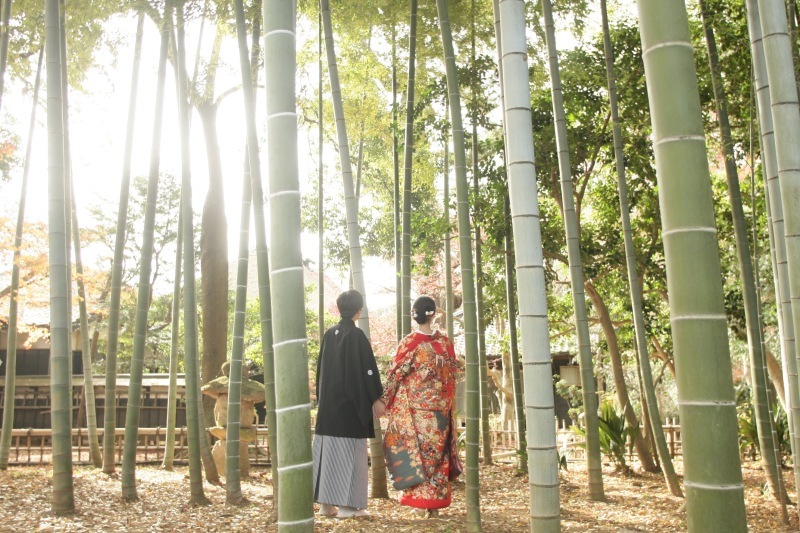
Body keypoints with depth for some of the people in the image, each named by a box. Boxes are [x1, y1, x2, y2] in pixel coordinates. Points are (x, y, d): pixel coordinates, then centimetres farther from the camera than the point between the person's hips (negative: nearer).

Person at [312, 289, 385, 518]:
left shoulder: (329, 334, 8)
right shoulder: (356, 335, -12)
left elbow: (321, 369, 14)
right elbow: (366, 369, -13)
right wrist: (375, 399, -7)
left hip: (329, 401, 6)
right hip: (351, 402, -6)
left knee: (328, 448, 9)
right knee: (350, 450, -1)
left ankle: (326, 503, 13)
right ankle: (347, 504, 2)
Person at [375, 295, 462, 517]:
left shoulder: (410, 342, -10)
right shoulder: (444, 342, -1)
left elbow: (396, 374, -6)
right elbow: (452, 373, 7)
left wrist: (385, 401, 5)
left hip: (415, 406, -3)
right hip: (440, 406, 3)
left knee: (417, 450, 4)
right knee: (437, 451, 9)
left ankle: (420, 500, 6)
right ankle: (436, 502, 14)